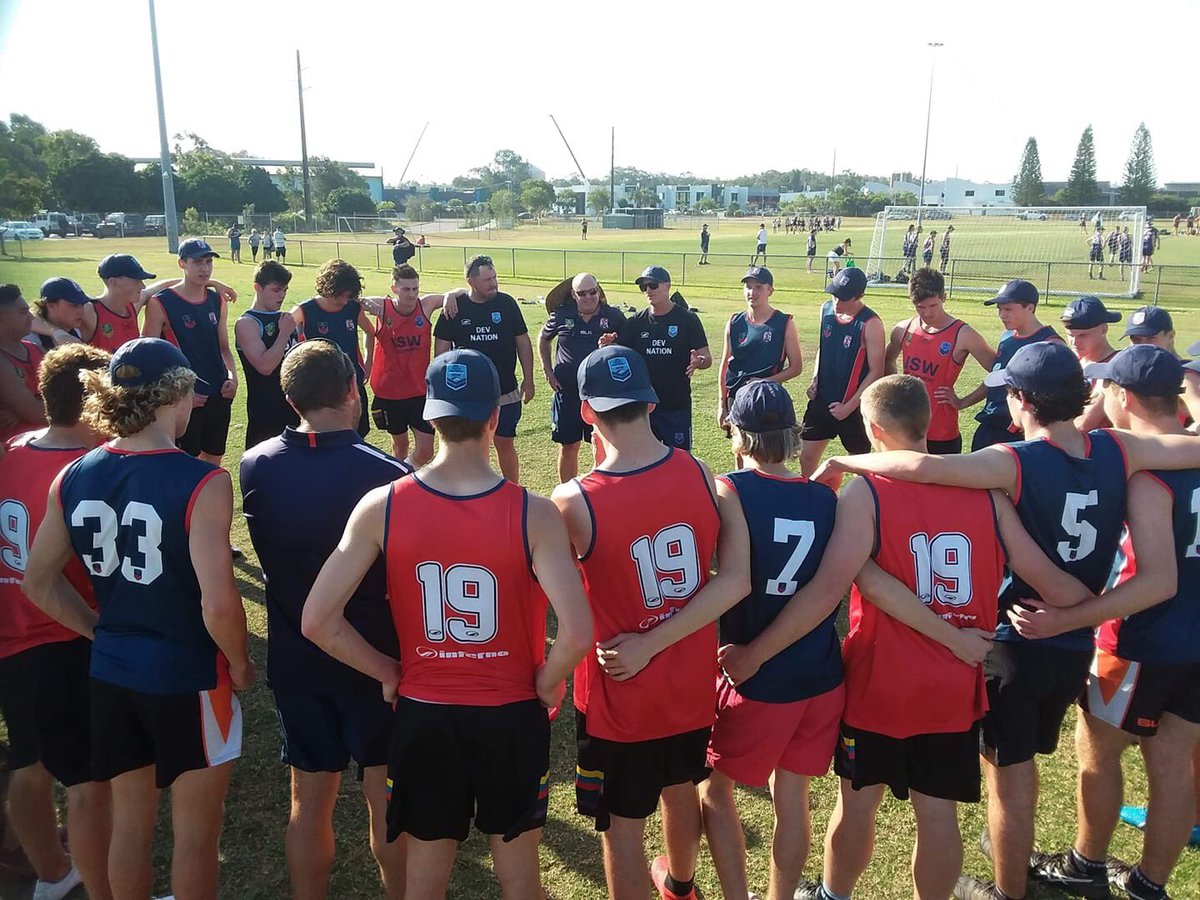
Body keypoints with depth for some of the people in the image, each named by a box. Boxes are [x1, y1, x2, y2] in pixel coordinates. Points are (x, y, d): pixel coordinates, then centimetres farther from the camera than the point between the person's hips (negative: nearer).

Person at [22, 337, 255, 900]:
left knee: (129, 820, 24)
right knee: (195, 829, 14)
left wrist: (104, 633, 14)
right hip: (189, 680, -6)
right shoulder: (201, 484, -23)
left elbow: (39, 584, 5)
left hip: (110, 674, 6)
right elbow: (219, 604, -27)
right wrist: (240, 665, -9)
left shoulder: (73, 479, -4)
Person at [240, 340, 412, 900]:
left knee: (309, 797, 18)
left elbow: (267, 554, 5)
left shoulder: (254, 468, -9)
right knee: (386, 797, 14)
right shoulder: (387, 474, -22)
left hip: (293, 658, 4)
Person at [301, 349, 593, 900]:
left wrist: (387, 671, 0)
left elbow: (316, 621, -14)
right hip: (512, 713, -1)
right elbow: (578, 633, -27)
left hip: (423, 713, 2)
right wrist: (547, 682, -7)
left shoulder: (382, 507, -14)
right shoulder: (533, 514, -20)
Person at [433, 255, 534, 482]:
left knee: (505, 444, 8)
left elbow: (523, 342, 3)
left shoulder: (507, 304, -3)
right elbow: (441, 349, 2)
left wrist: (528, 379, 2)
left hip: (506, 393, 0)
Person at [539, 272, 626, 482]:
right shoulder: (562, 315, -1)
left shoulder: (614, 316, -4)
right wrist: (548, 371, 9)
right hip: (567, 393, 1)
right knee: (568, 448, 9)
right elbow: (543, 339, 16)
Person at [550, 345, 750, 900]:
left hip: (619, 696, -5)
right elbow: (736, 581, -16)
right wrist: (652, 644, -16)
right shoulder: (704, 475, -13)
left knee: (622, 828, 16)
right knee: (681, 791, 31)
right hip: (691, 683, 5)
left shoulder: (574, 503, -25)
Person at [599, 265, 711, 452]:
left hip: (677, 406, -3)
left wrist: (699, 361, -28)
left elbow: (707, 358, -5)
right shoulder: (635, 322, 7)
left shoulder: (687, 319, -2)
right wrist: (607, 347, -16)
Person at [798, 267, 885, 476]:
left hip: (853, 406, -5)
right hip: (822, 399, 6)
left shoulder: (870, 324, -18)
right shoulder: (826, 309, 1)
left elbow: (876, 371, -14)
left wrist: (849, 406, -16)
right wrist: (815, 379, 3)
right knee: (807, 457, 8)